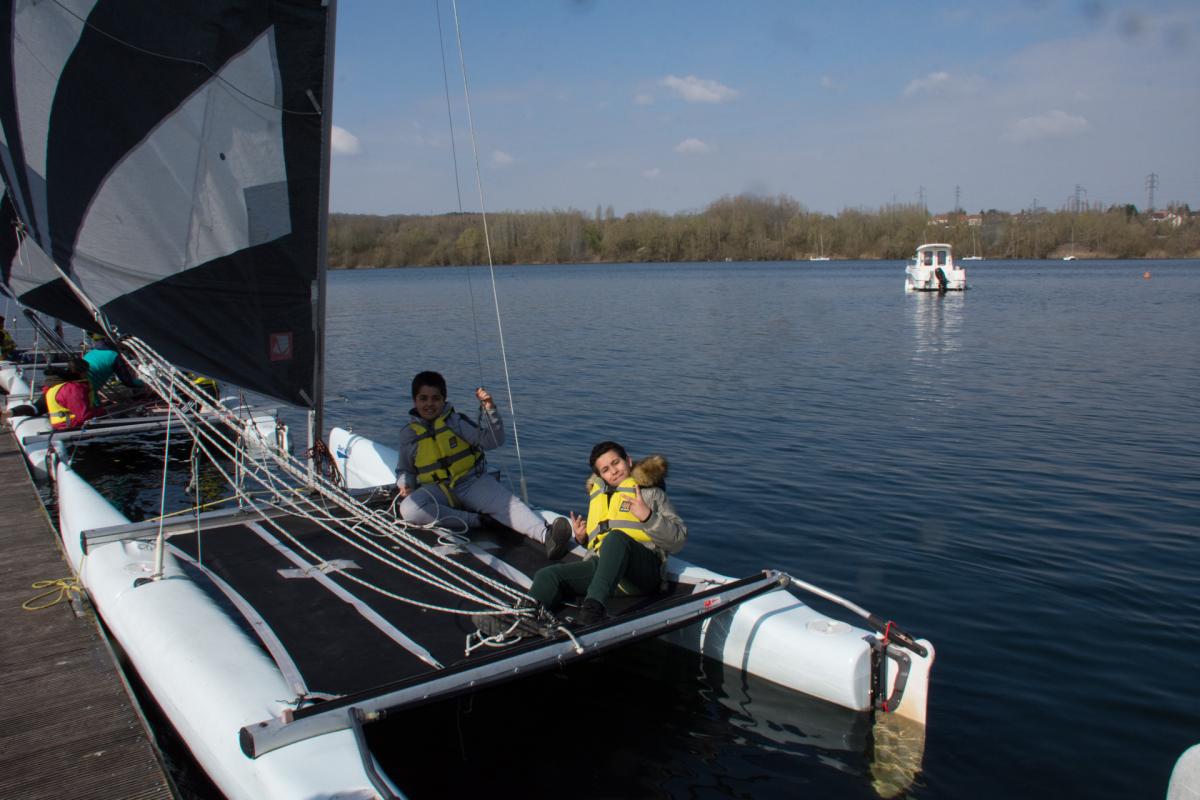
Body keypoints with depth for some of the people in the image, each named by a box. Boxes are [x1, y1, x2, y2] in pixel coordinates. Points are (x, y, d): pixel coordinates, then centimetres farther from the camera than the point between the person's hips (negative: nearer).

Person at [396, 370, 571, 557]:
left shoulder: (456, 421, 2)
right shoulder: (408, 434, 5)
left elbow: (494, 440, -6)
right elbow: (405, 470, 18)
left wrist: (490, 409, -19)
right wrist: (404, 485, -4)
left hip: (473, 482, -1)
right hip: (438, 490, 1)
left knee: (508, 504, -29)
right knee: (409, 509, -31)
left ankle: (547, 535, -54)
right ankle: (475, 520, -26)